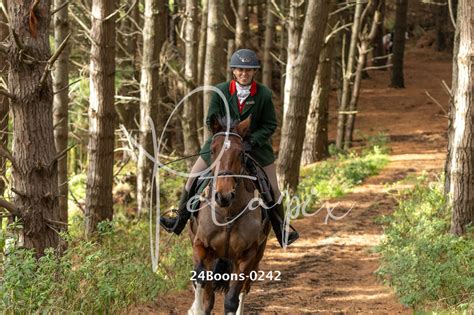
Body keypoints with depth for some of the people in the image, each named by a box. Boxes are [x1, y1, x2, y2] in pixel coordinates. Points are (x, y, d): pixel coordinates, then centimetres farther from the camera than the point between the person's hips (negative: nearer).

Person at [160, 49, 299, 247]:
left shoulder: (264, 95, -15)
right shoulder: (221, 91, -14)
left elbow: (270, 125, -9)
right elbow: (211, 121, -8)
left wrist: (251, 142, -22)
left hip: (255, 146, -1)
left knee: (272, 190, 3)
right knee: (193, 178, 3)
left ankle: (281, 232, 19)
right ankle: (180, 221, 19)